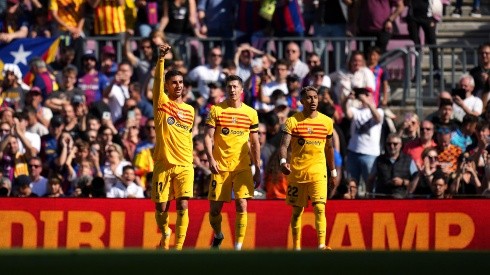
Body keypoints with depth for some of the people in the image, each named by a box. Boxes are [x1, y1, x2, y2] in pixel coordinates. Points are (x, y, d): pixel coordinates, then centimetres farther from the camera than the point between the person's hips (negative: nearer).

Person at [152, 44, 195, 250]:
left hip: (184, 165, 2)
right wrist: (161, 58, -29)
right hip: (163, 164, -2)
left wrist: (189, 160, 14)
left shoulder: (189, 110, 13)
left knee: (183, 206, -11)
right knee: (161, 207, 3)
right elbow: (158, 79, -14)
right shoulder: (162, 102, 3)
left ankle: (178, 247, -11)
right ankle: (165, 233, 32)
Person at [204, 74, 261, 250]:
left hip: (242, 166, 1)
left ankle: (238, 246, -7)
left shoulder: (251, 113, 7)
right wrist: (210, 159, -16)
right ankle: (218, 235, 30)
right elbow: (208, 137, -2)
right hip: (220, 166, 0)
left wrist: (257, 170, 10)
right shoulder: (216, 110, 2)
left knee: (241, 205, -12)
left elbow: (255, 143, 12)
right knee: (215, 208, 1)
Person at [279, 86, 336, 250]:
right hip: (296, 171, 0)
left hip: (318, 171, 0)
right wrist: (283, 161, -30)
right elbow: (284, 144, -10)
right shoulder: (293, 121, -1)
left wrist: (333, 172, 19)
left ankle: (321, 245, -22)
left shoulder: (327, 122, 7)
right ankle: (296, 247, 19)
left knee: (319, 207, -15)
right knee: (297, 210, 8)